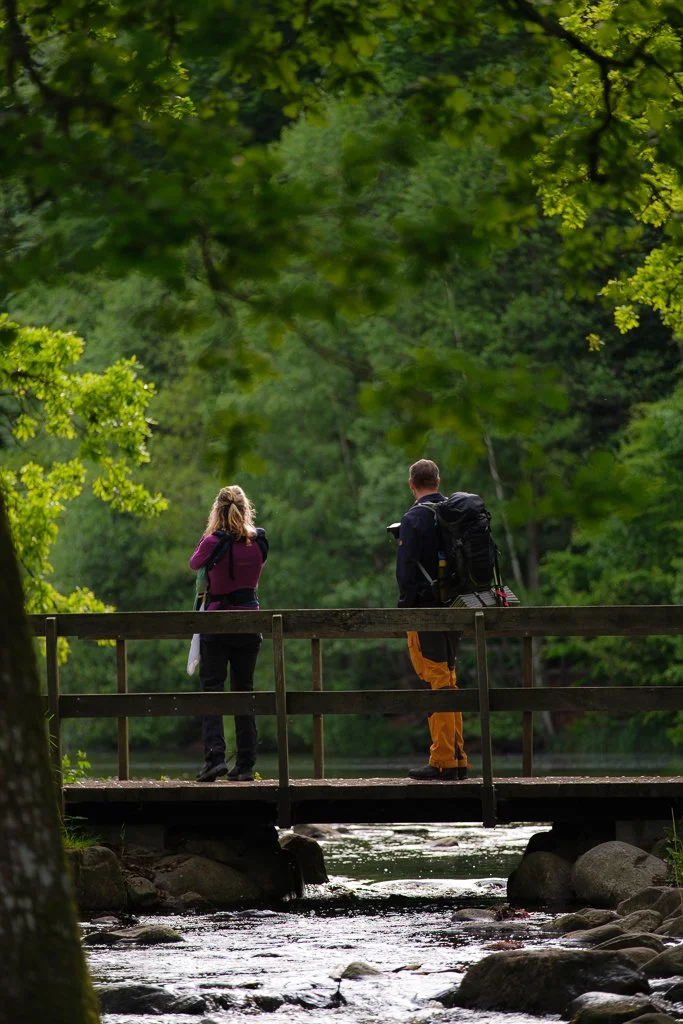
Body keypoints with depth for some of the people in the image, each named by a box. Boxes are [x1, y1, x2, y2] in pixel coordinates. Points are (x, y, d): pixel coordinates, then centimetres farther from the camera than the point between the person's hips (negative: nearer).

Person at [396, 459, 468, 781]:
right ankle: (457, 759, 17)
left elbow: (406, 569, -15)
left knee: (437, 684, -7)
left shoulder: (415, 518, -11)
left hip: (424, 609, -7)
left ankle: (442, 761, -7)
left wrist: (405, 606, -7)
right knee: (447, 681, 15)